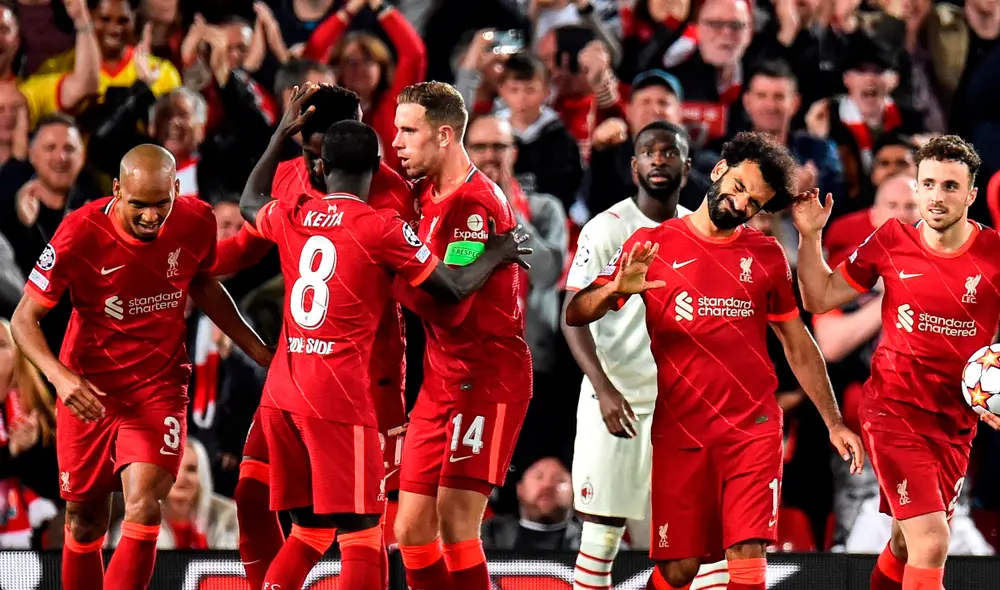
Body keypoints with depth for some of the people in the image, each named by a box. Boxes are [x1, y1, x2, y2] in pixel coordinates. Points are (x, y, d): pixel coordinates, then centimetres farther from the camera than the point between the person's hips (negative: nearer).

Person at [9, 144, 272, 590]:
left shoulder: (196, 223, -9)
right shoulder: (80, 234, -19)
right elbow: (23, 319, -12)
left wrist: (257, 350, 16)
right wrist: (59, 375, -29)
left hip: (158, 385, 0)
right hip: (87, 388, 0)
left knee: (143, 508, -20)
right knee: (84, 520, 9)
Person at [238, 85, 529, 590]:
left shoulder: (292, 217, 8)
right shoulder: (381, 228, -8)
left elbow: (250, 204, 33)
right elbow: (454, 288, -1)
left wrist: (283, 133, 38)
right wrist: (496, 254, 18)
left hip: (281, 392, 6)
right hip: (338, 396, -6)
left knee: (309, 529, 15)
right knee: (361, 531, -4)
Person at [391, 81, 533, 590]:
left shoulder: (475, 205, -16)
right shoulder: (426, 194, 12)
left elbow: (450, 305, -22)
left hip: (485, 380, -9)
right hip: (441, 381, 9)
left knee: (455, 528, -13)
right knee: (411, 531, 7)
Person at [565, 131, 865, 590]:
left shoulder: (767, 255, 10)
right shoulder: (653, 244, 4)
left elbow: (798, 345, 17)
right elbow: (576, 315, 0)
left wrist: (834, 423, 13)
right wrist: (615, 290, -21)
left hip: (754, 428, 1)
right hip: (679, 430, -1)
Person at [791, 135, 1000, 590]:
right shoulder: (892, 241, -5)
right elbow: (819, 299, 4)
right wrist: (810, 236, -8)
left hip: (957, 420, 2)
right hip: (894, 410, -2)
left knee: (908, 545, 16)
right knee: (931, 544, -17)